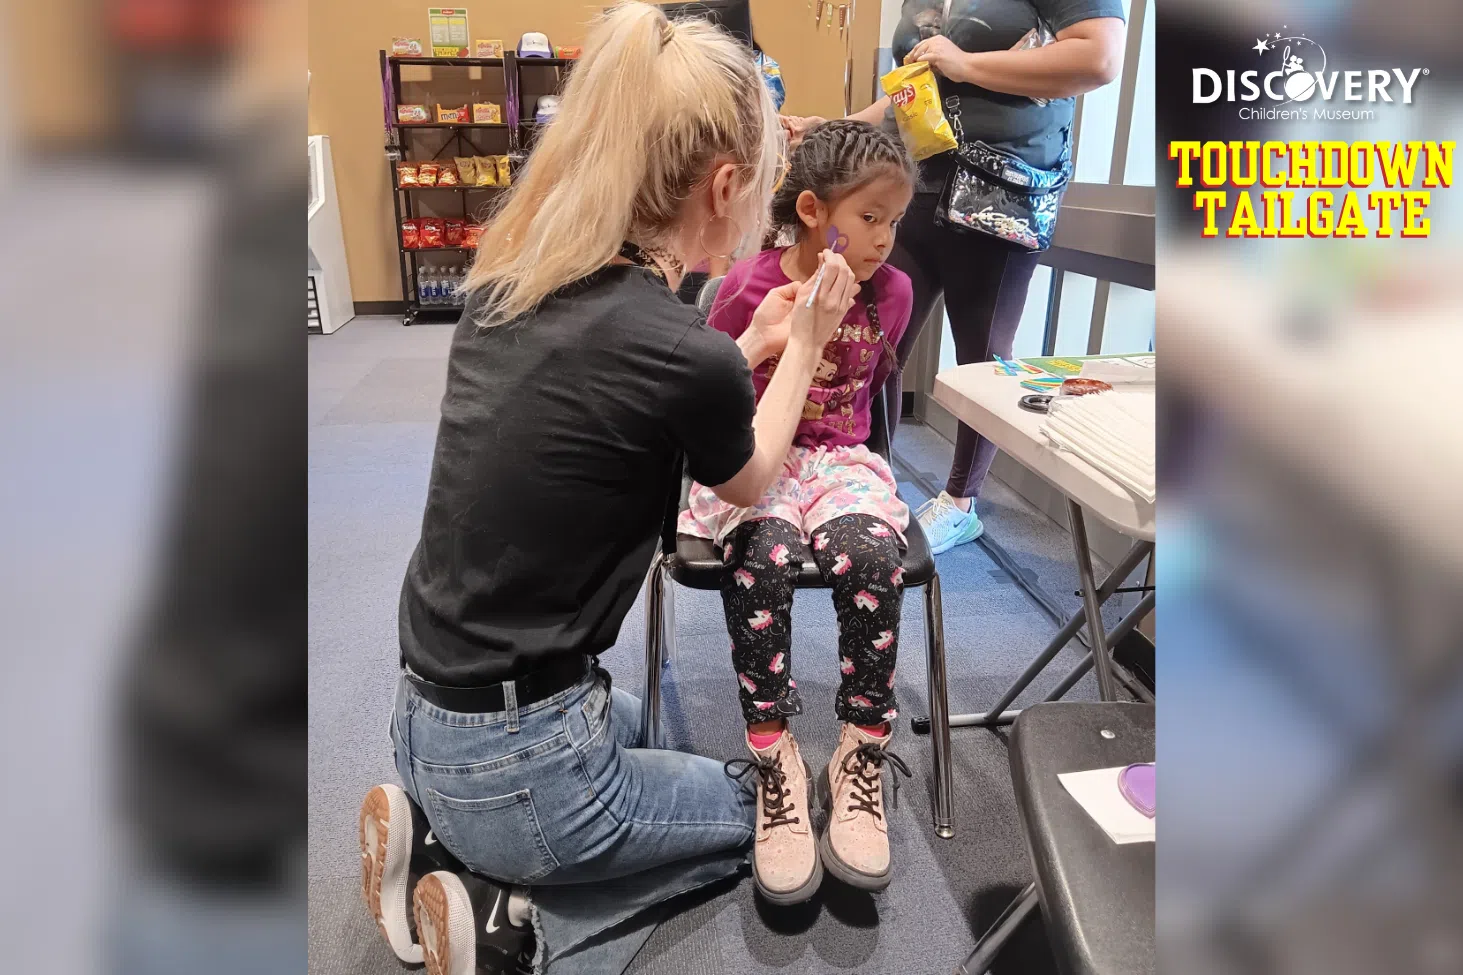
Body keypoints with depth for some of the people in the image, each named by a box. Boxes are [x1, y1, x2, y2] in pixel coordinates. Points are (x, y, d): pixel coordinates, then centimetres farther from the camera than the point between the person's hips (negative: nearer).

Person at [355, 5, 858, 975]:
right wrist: (805, 346, 10)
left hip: (428, 714, 7)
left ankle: (442, 839, 16)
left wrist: (750, 347, 14)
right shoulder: (688, 358, -26)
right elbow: (747, 483, -1)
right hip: (509, 763, -7)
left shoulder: (512, 284, -5)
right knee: (761, 809, 21)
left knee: (634, 719, 38)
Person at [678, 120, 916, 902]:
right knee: (762, 558, -35)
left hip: (843, 459, 2)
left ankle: (862, 759, -16)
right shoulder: (749, 288, -7)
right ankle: (774, 762, -20)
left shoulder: (891, 291, 3)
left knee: (869, 556, -32)